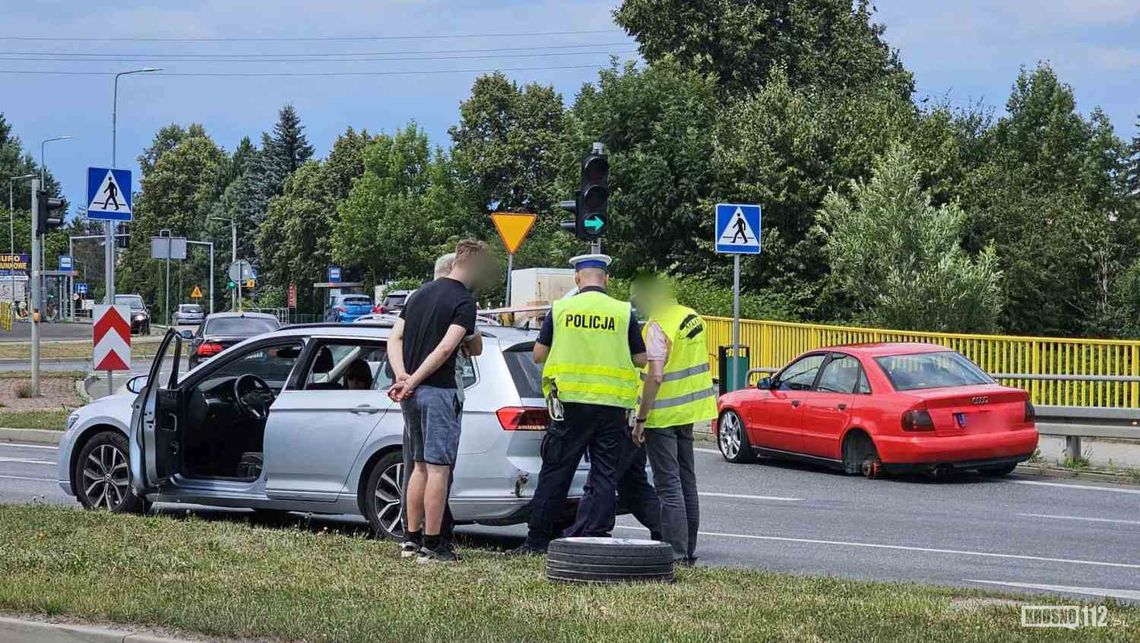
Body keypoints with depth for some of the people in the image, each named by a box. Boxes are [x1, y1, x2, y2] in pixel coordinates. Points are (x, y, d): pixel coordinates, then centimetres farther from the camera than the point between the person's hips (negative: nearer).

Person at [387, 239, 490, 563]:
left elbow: (394, 338, 10)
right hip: (438, 391, -8)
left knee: (420, 466, 16)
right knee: (438, 468, -4)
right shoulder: (464, 302, -9)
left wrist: (403, 376, -3)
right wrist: (412, 382, -15)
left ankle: (412, 538, 19)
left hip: (412, 394, 8)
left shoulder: (421, 294, 15)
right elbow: (445, 348, -19)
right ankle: (431, 545, -4)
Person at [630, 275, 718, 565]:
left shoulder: (658, 326, -19)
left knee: (668, 486, -6)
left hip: (663, 415, -9)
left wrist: (641, 418, -20)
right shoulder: (692, 317, 8)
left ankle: (675, 552, -7)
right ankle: (688, 549, 21)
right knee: (686, 481, 15)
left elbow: (655, 377, -25)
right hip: (688, 412, 9)